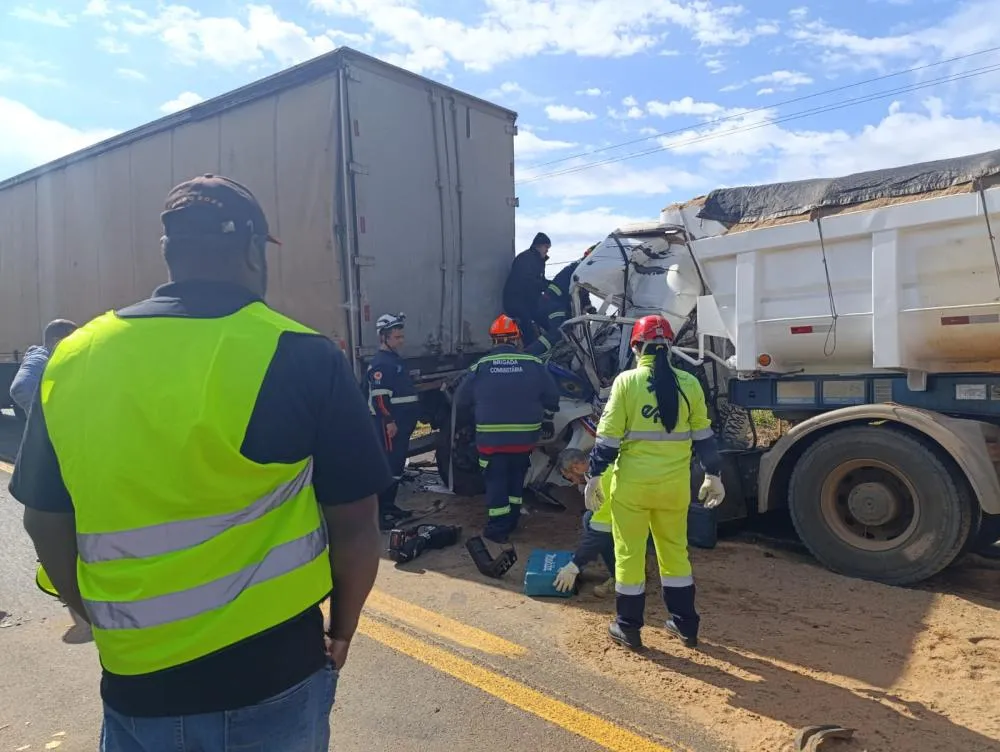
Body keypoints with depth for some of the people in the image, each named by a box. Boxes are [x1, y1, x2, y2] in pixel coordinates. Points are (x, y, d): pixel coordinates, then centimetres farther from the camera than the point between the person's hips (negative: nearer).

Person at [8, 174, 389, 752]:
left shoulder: (74, 360, -3)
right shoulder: (304, 357, -14)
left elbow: (45, 523, 6)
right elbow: (356, 526, -10)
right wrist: (341, 632, 7)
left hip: (140, 681, 3)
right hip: (275, 669, -2)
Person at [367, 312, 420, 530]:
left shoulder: (396, 360, 18)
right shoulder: (380, 363, -14)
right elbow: (379, 396, -21)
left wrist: (407, 420, 24)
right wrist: (389, 421, -24)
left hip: (401, 423, 10)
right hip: (389, 424, -10)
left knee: (397, 466, 15)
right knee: (387, 467, -10)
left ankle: (389, 506, 24)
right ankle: (378, 512, -7)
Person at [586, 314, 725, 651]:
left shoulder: (626, 381, -8)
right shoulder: (689, 384, 1)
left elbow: (608, 435, -10)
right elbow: (703, 436, 6)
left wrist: (594, 476, -3)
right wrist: (713, 475, 16)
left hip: (633, 483, -3)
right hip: (674, 485, 3)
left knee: (629, 554, 9)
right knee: (675, 551, 18)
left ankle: (628, 628, 18)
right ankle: (685, 625, 28)